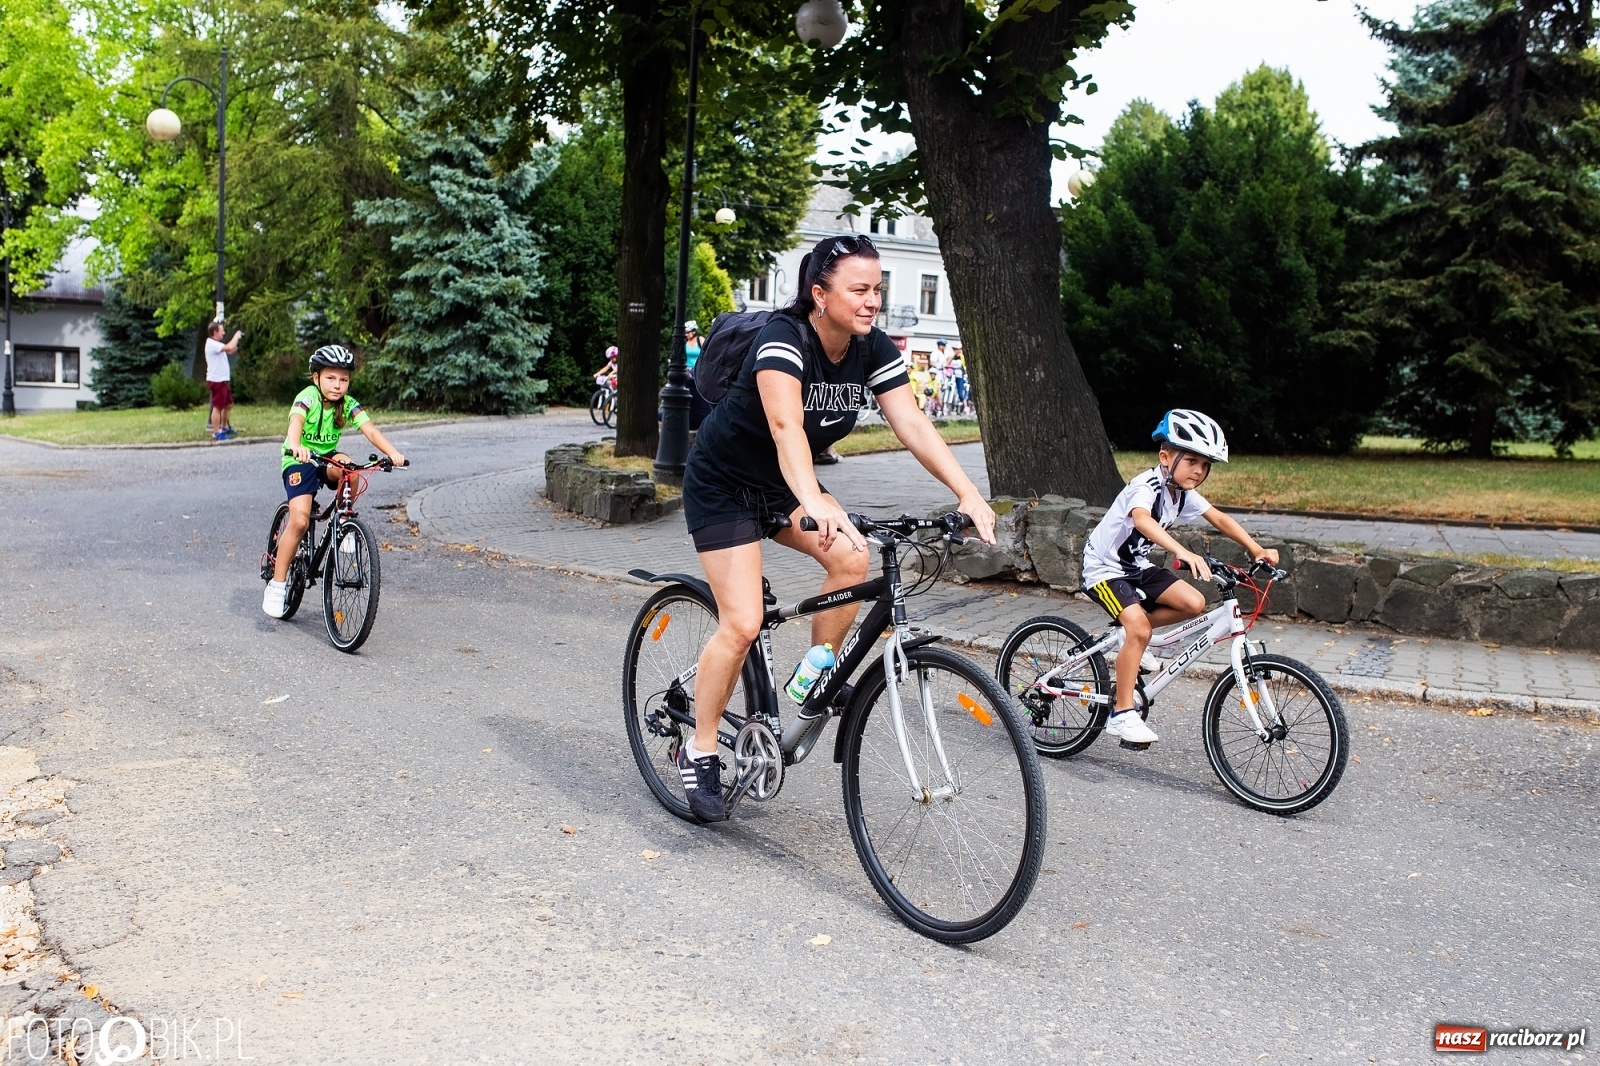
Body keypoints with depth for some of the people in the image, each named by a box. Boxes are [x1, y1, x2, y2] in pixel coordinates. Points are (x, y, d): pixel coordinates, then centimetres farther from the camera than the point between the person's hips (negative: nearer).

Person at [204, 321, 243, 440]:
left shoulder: (216, 344, 16)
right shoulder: (212, 344, -17)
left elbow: (230, 351, 21)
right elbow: (229, 348, -29)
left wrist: (237, 342, 5)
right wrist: (236, 335, -16)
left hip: (223, 380, 10)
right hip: (216, 381, -10)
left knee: (228, 405, 18)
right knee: (217, 407, -6)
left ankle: (224, 428, 31)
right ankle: (216, 434, -3)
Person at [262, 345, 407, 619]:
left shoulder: (348, 404, -9)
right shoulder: (308, 396, -19)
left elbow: (370, 430, -23)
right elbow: (296, 421, -39)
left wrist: (393, 452, -42)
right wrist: (296, 446, -61)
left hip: (327, 458, 4)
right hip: (299, 460, -4)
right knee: (300, 521, -20)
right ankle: (277, 584, -8)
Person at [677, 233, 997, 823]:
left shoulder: (874, 350, -10)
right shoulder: (783, 339, -29)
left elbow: (914, 427, -17)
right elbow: (786, 427, -46)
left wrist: (968, 494, -29)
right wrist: (815, 504, -62)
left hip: (781, 484, 6)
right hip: (722, 484, -6)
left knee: (853, 557, -20)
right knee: (742, 624, -14)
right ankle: (699, 752, 5)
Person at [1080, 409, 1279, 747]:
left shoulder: (1183, 492, -2)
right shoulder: (1147, 486, -27)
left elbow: (1220, 519, 2)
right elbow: (1142, 520, -48)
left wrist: (1256, 550, -12)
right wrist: (1184, 553, -61)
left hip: (1137, 566, 8)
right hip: (1104, 567, -8)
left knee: (1194, 604, -9)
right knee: (1139, 628, -25)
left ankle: (1131, 633, 12)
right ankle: (1121, 715, -15)